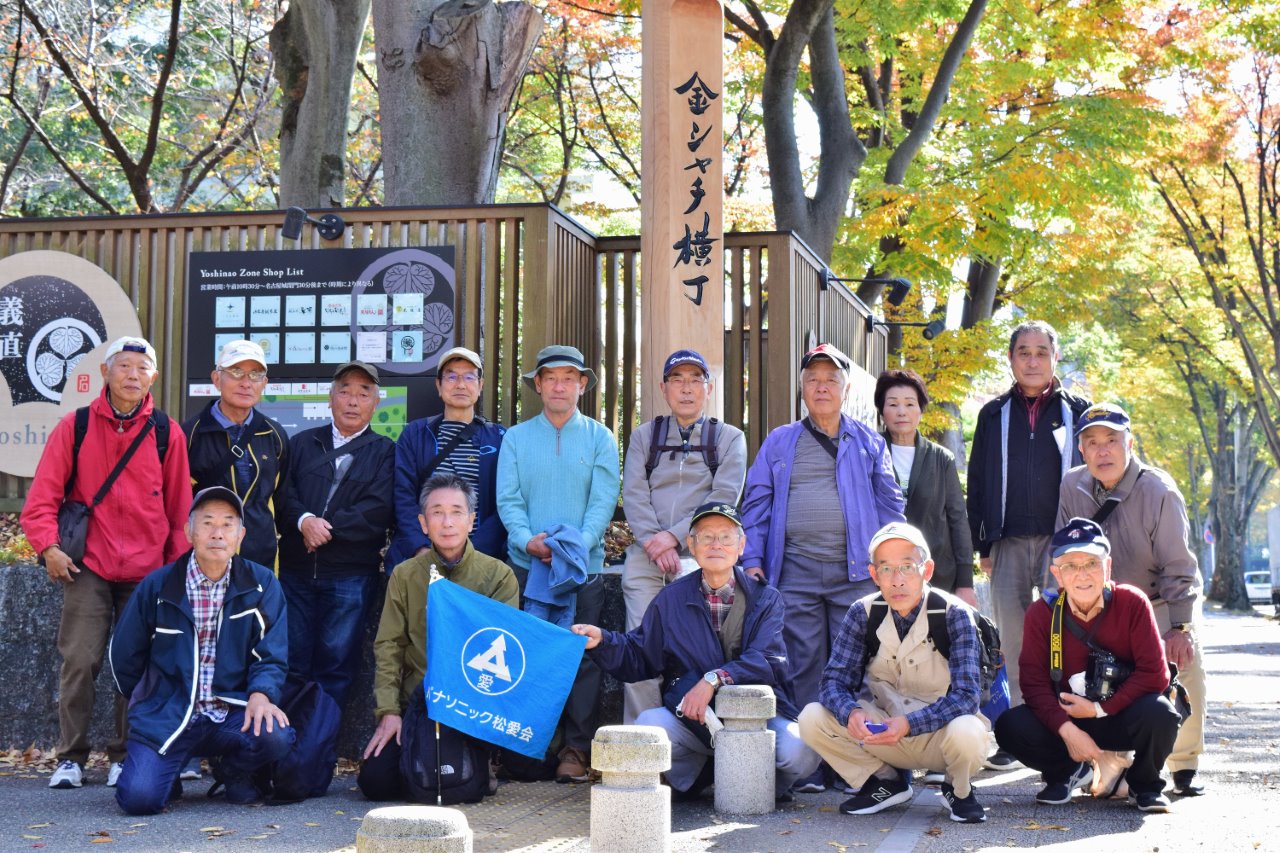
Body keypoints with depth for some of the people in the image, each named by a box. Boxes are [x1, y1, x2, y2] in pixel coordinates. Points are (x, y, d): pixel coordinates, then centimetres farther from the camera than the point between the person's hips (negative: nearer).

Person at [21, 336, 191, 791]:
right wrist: (48, 546, -10)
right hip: (88, 566, -1)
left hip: (147, 571, 1)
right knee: (79, 660, -5)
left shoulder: (167, 433, 3)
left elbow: (180, 507, 8)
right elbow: (42, 497, 2)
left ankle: (124, 757, 14)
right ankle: (71, 757, 7)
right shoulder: (75, 427, 1)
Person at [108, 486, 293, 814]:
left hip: (231, 713, 1)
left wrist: (261, 694, -22)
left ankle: (231, 770, 7)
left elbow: (271, 656, -2)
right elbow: (123, 655, 14)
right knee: (139, 798, -23)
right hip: (166, 717, -1)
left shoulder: (261, 585, 1)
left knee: (275, 736, -30)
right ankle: (165, 766, 16)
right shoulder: (157, 586, 0)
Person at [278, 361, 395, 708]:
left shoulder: (385, 452, 7)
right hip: (295, 568, 2)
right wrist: (305, 521, -16)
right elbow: (283, 491, 3)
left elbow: (379, 510, -6)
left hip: (351, 573, -2)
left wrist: (326, 526, -11)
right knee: (292, 659, 3)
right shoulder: (302, 443, 16)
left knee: (336, 664, -1)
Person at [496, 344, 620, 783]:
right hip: (527, 562, 1)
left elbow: (604, 500, -2)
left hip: (584, 566, -1)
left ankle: (577, 748, 2)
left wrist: (580, 541, -19)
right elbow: (508, 499, 2)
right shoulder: (516, 438, 11)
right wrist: (527, 540, -16)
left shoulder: (600, 438, 8)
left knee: (582, 654, -2)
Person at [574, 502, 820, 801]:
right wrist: (602, 641, -10)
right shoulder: (671, 599, 10)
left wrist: (713, 679, -26)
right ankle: (700, 772, 3)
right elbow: (639, 658, 10)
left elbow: (769, 661, -11)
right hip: (690, 718, 1)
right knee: (647, 726, -29)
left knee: (800, 749, -31)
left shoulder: (764, 598, 4)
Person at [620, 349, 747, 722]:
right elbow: (633, 495, 6)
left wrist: (675, 536, -11)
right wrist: (654, 543, -10)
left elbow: (724, 496, -1)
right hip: (646, 559, 1)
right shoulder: (644, 436, 18)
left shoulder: (729, 439, 13)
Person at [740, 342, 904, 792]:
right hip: (795, 572, 0)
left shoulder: (869, 442, 14)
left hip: (855, 571, 0)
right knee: (803, 664, -1)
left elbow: (889, 503, 11)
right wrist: (752, 560, 0)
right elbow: (756, 503, 11)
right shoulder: (779, 442, 15)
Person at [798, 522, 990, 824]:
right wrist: (851, 713, -34)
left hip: (938, 732, -3)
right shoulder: (863, 613, -8)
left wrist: (908, 724, -38)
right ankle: (885, 782, 5)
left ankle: (958, 789, 0)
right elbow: (834, 679, -10)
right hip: (884, 731, 3)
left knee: (966, 732, -38)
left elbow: (966, 694, -24)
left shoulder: (955, 615, -17)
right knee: (812, 718, -18)